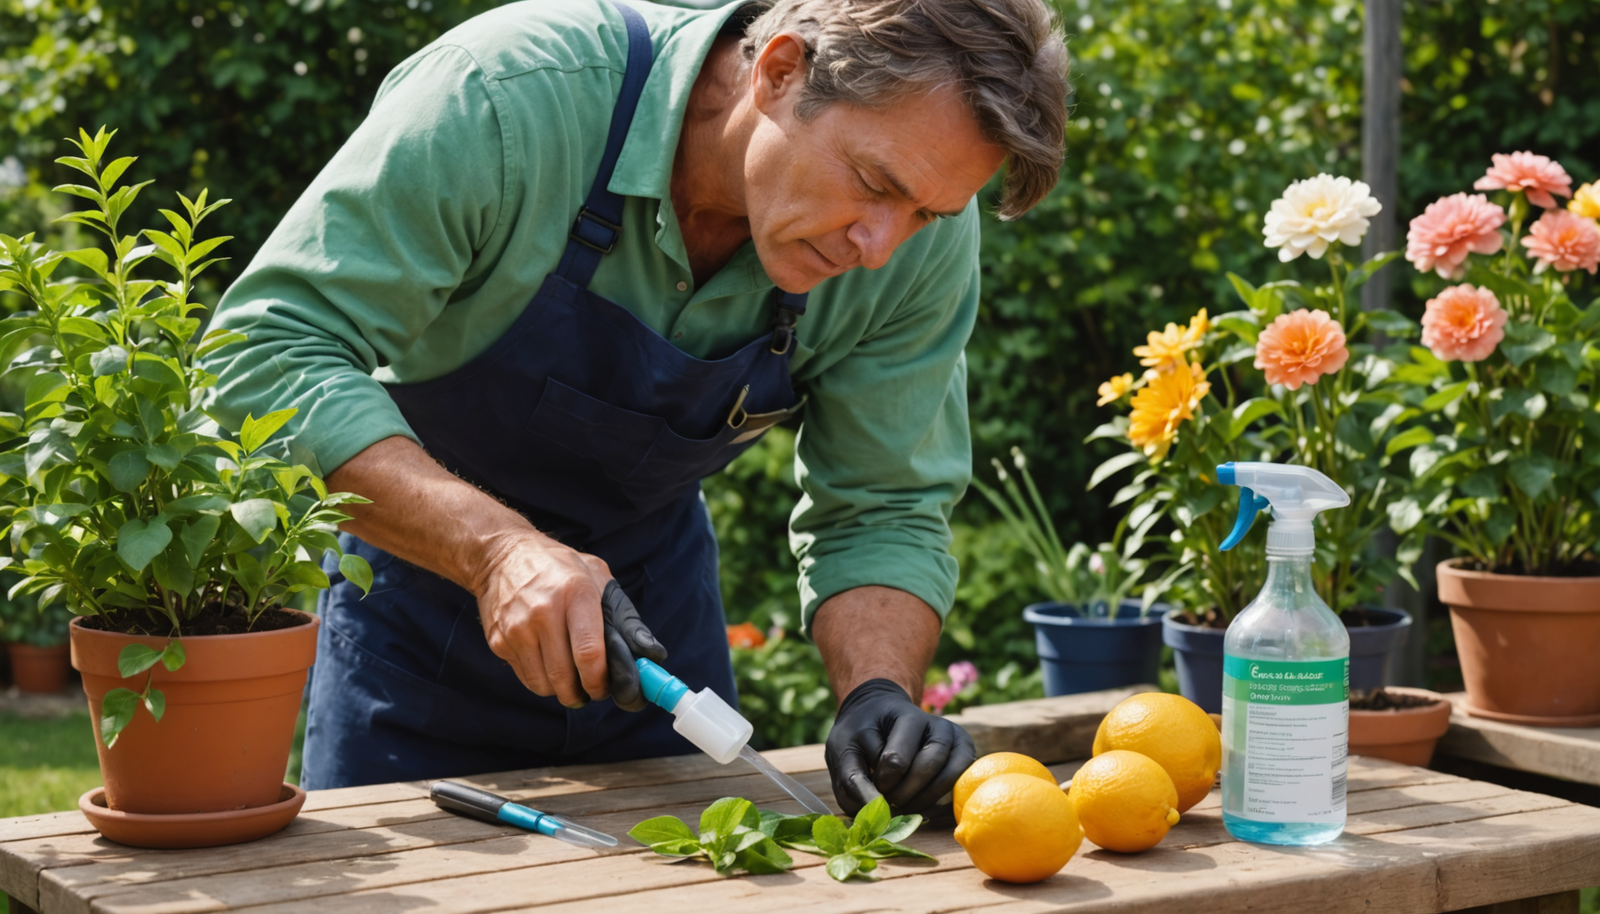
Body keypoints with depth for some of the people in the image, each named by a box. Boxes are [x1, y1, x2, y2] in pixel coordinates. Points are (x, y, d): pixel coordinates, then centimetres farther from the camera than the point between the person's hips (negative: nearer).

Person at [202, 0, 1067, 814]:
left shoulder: (922, 233, -20)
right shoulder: (514, 95, -33)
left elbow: (879, 515, -11)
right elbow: (268, 352, -33)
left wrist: (881, 697, -30)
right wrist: (493, 545, -43)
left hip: (649, 591, 3)